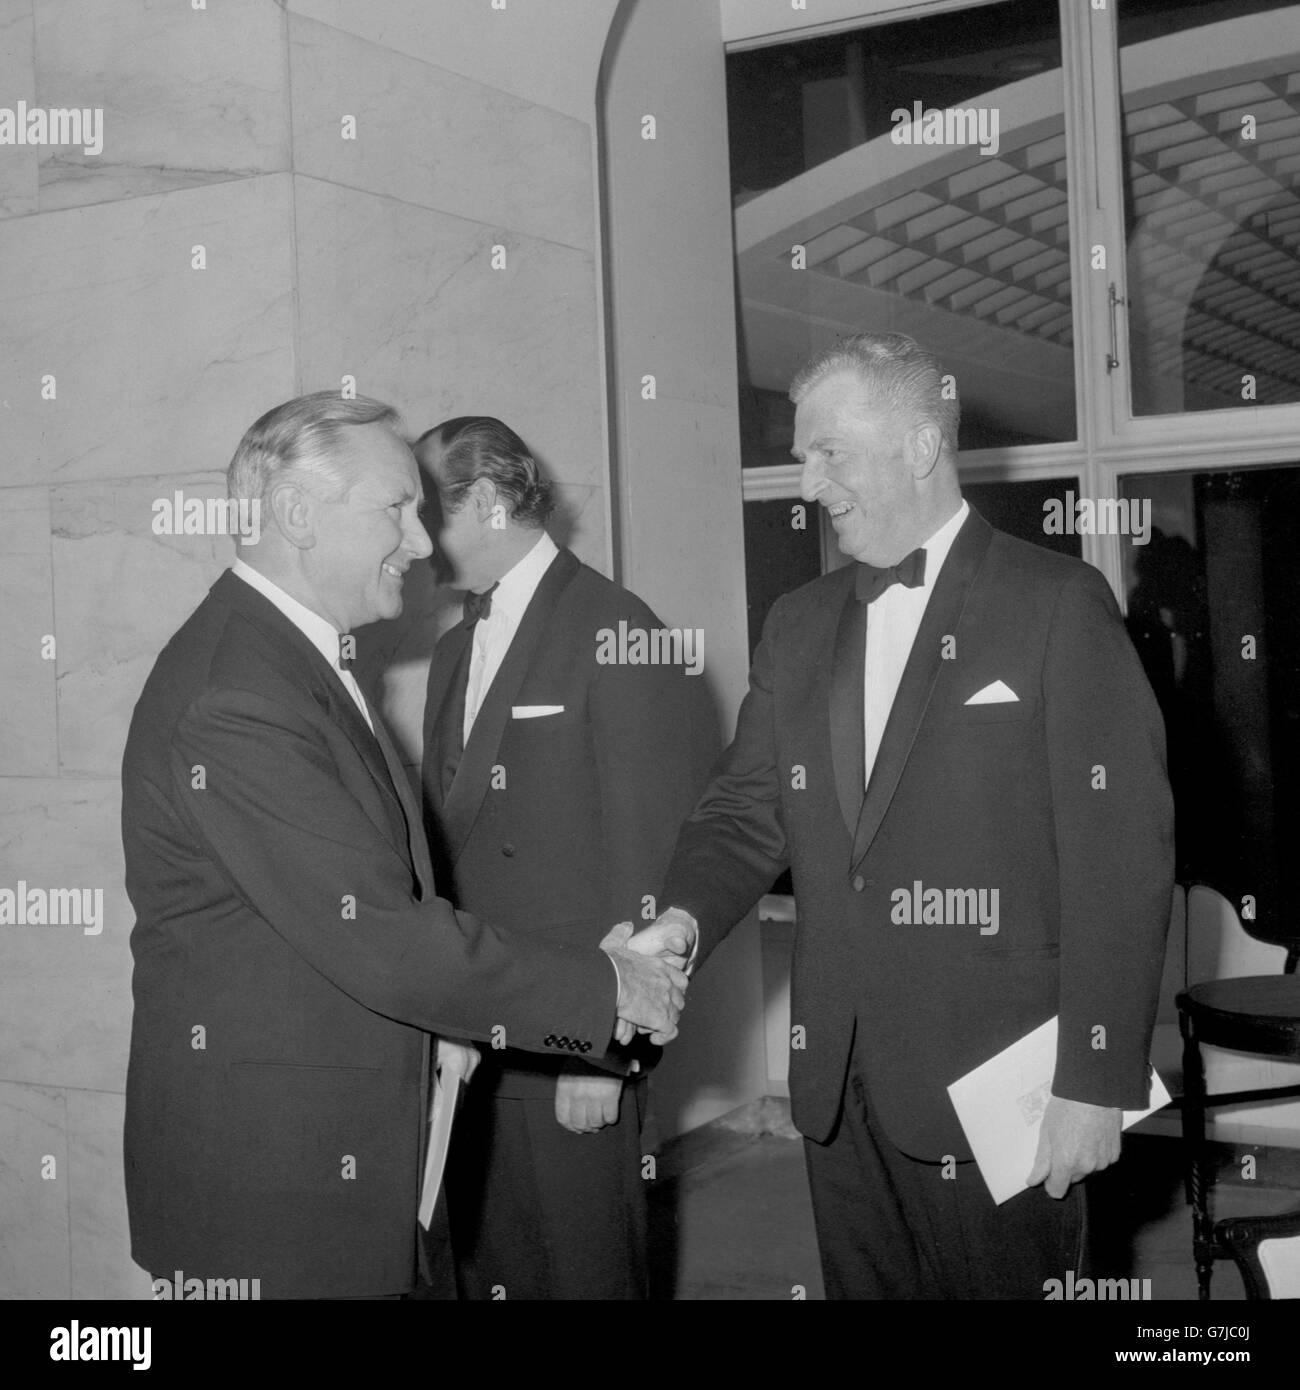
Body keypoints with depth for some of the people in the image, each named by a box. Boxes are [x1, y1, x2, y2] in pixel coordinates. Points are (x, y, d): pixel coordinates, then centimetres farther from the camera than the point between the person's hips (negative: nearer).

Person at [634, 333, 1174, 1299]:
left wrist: (1097, 1085, -13)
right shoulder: (800, 624, 12)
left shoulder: (1058, 605, -6)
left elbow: (1121, 854, -10)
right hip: (839, 1083, 5)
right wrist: (684, 919, -12)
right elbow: (749, 808, 9)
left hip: (997, 1085, -5)